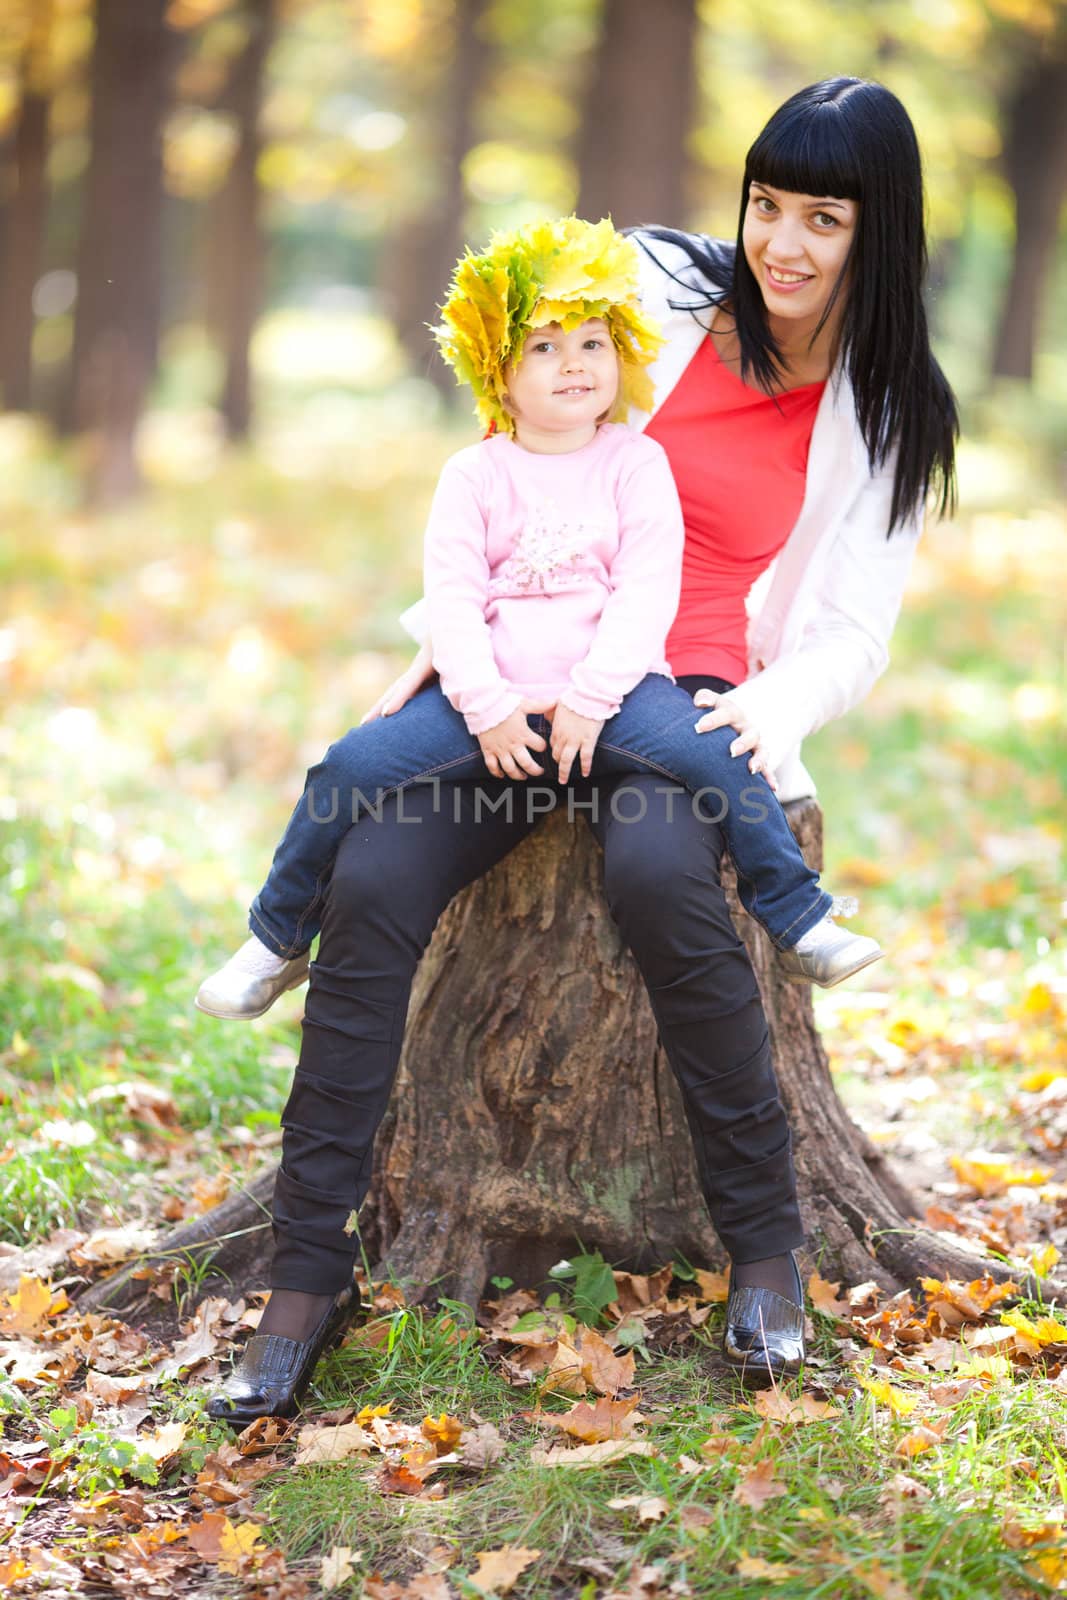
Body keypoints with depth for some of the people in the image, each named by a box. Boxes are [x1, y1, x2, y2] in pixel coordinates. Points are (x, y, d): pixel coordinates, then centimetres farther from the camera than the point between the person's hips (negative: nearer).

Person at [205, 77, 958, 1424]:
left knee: (657, 872, -37)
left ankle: (765, 1242, -20)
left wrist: (778, 705, -17)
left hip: (692, 695, -1)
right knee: (372, 883, -25)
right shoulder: (660, 291, 5)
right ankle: (307, 1276, -14)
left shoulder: (884, 415, 6)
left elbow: (852, 633, 5)